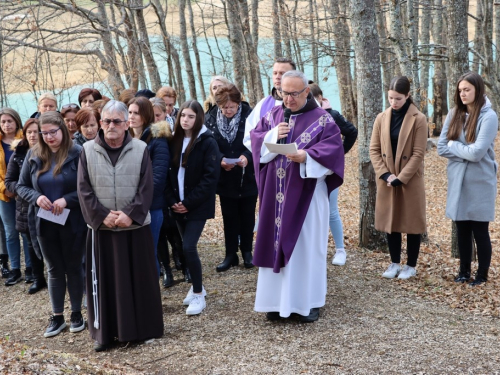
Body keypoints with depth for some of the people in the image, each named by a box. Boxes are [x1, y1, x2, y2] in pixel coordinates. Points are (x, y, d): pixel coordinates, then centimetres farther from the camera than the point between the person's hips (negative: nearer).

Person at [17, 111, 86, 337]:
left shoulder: (77, 153, -10)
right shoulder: (33, 155, 1)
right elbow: (22, 186, 6)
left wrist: (67, 200, -22)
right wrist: (36, 197, -14)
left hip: (72, 222, -3)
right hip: (44, 223, 3)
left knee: (73, 268, 10)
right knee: (54, 270, 12)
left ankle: (77, 314, 23)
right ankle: (57, 317, 22)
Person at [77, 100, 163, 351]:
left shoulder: (140, 149, -2)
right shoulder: (88, 150, 0)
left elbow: (146, 188, -5)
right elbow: (84, 189, -3)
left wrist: (131, 215, -16)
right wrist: (102, 215, -13)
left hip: (135, 226, 0)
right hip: (101, 227, 1)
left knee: (139, 278, 6)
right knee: (103, 280, 6)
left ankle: (143, 328, 20)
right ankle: (105, 332, 17)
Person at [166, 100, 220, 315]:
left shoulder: (207, 142, -9)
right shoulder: (174, 141, 7)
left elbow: (211, 176, -15)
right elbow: (169, 173, 8)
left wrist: (189, 202, -16)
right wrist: (172, 200, -5)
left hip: (198, 206, -5)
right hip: (179, 205, 5)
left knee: (189, 247, -12)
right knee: (187, 247, 11)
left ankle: (199, 295, 1)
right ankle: (197, 286, 29)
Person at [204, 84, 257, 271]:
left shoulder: (249, 116, -14)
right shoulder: (210, 118, -6)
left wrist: (248, 157, -29)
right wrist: (219, 160, -21)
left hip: (248, 177, -2)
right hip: (225, 179, 2)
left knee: (247, 216, 13)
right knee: (229, 218, 11)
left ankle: (247, 252, 27)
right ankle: (231, 255, 21)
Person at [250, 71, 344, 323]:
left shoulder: (322, 119, -3)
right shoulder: (273, 115, 11)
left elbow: (333, 149, -12)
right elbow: (256, 139, 6)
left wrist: (307, 157, -27)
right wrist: (273, 135, -13)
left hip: (307, 194, -4)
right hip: (276, 193, 4)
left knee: (306, 246, 3)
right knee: (277, 243, 7)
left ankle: (309, 301, 14)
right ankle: (278, 299, 17)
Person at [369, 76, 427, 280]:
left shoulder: (418, 119, -9)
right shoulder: (381, 118, 2)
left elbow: (418, 154, -11)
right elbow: (374, 149, 3)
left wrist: (401, 178, -16)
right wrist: (385, 174, -10)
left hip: (410, 180, -3)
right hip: (386, 180, 4)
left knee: (411, 221, 6)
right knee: (390, 220, 10)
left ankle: (411, 265, 18)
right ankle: (394, 263, 24)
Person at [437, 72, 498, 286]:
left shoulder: (488, 116, -12)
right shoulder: (454, 115, 4)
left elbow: (477, 152, -20)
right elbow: (441, 148, 0)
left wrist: (454, 145, -7)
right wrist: (465, 152, -12)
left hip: (479, 183, -5)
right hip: (458, 181, 5)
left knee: (480, 231, 6)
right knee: (462, 229, 14)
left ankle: (482, 275, 19)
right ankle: (464, 271, 27)